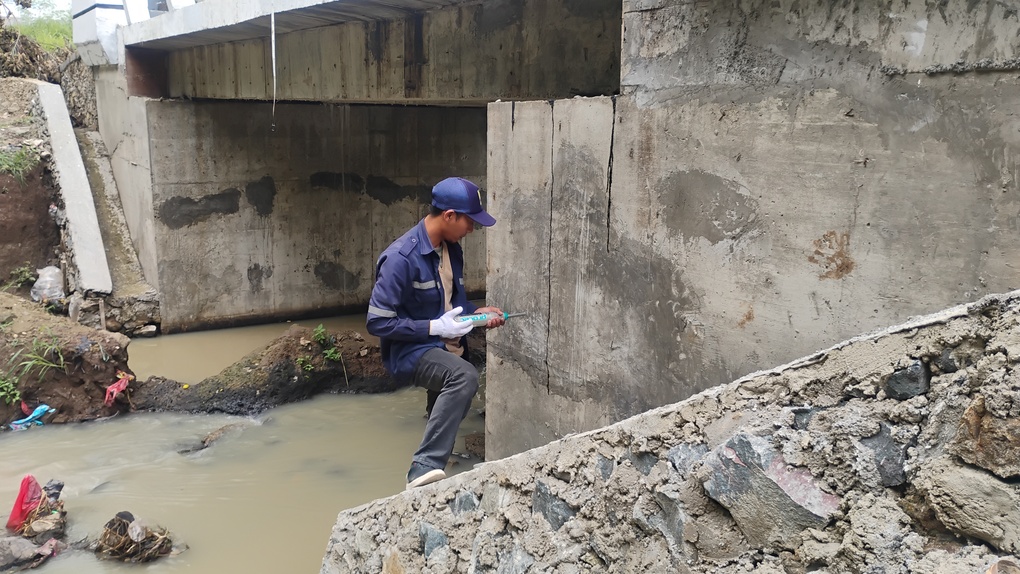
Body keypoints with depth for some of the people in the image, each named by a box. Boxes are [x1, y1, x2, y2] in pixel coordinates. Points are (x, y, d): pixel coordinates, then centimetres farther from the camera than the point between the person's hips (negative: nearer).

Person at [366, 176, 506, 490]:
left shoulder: (452, 249, 3)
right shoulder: (402, 257, -23)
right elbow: (378, 323, -22)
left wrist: (477, 312, -1)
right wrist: (434, 327, -24)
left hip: (446, 346, 9)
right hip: (410, 350, -9)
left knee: (451, 413, 22)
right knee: (464, 376, -36)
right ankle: (425, 469, -32)